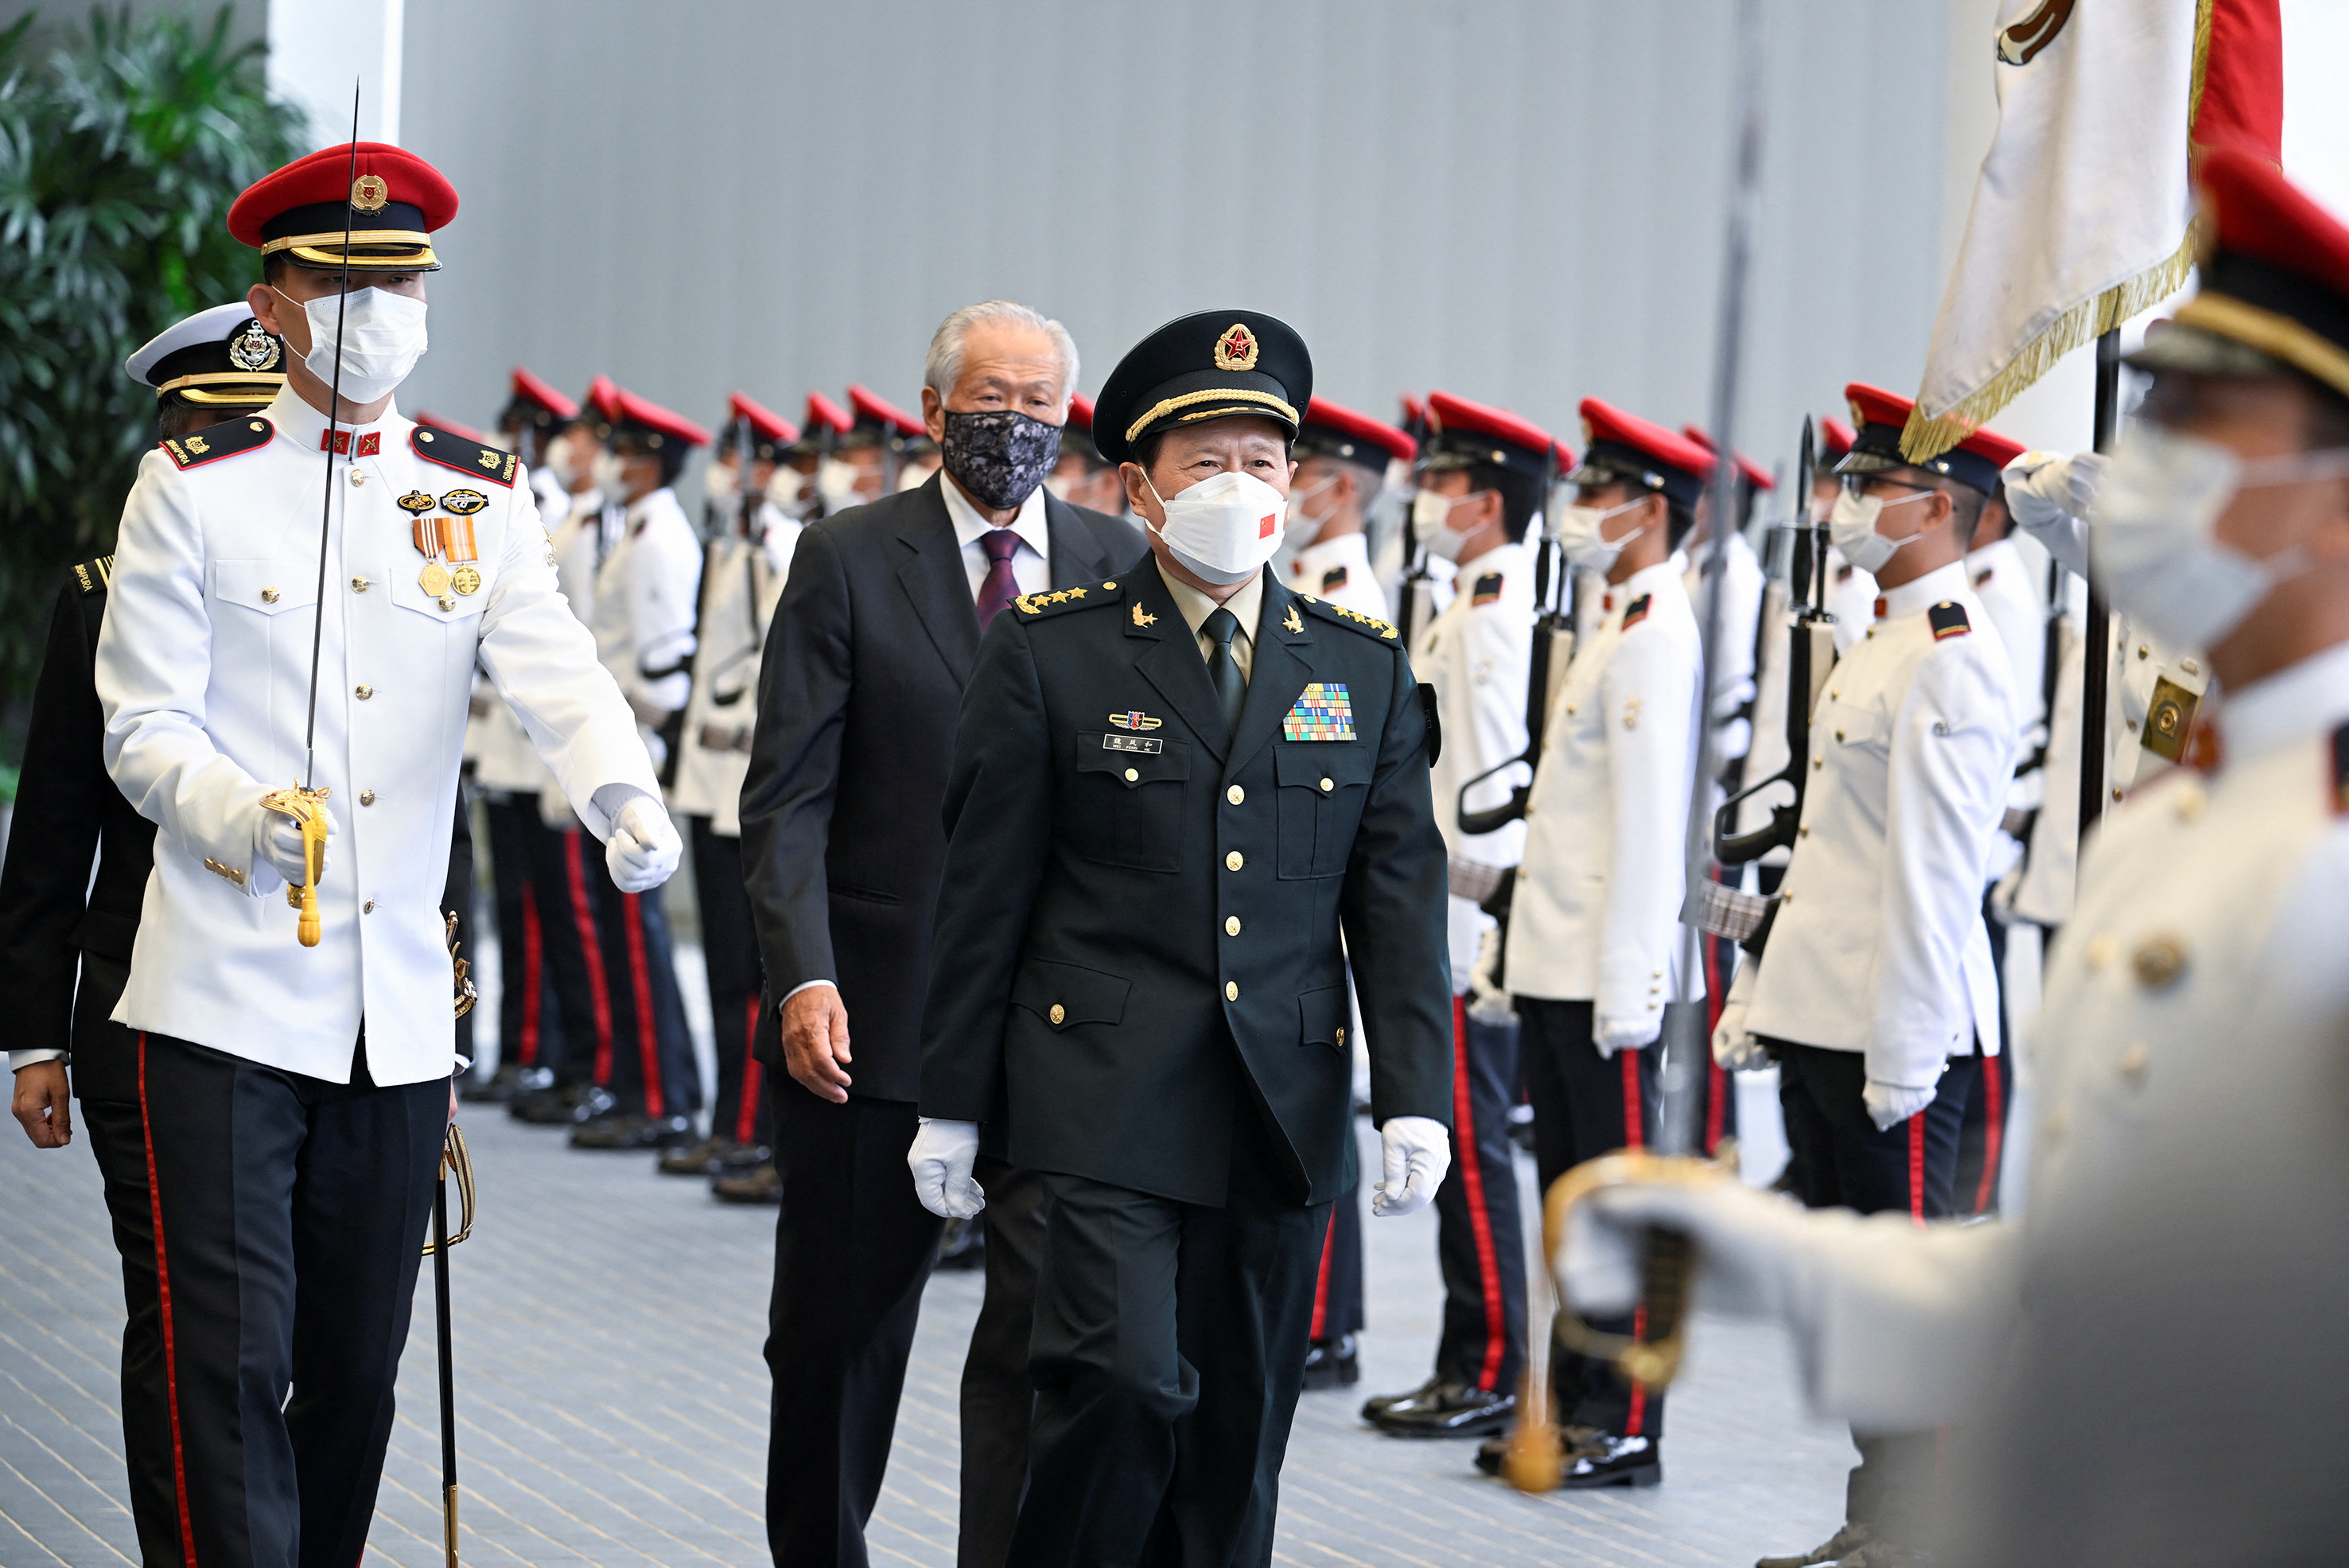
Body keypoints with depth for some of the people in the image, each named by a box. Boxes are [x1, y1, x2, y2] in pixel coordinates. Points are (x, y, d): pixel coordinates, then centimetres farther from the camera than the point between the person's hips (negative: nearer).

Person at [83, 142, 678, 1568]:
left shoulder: (482, 499, 9)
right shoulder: (195, 488, 1)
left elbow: (559, 673, -7)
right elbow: (145, 726, -1)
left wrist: (625, 795, -29)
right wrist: (242, 816, -22)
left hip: (400, 1008, 3)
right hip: (228, 1004, -3)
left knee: (358, 1367, 11)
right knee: (234, 1358, -7)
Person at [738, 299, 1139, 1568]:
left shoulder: (1120, 567, 6)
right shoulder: (848, 560, 0)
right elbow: (788, 795, -4)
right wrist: (803, 977, -16)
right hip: (875, 1016, -1)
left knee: (1046, 1329, -6)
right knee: (838, 1332, 12)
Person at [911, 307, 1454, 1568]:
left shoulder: (1366, 670, 9)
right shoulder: (1048, 651, 1)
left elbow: (1398, 898, 8)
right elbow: (985, 893, 2)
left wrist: (1414, 1098, -1)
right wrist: (953, 1104, 0)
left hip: (1282, 1118, 3)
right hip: (1107, 1104, -3)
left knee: (1236, 1441, 7)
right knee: (1124, 1383, -17)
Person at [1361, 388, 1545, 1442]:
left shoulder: (1498, 612, -15)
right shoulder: (1479, 603, 16)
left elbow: (1494, 775, -20)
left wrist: (1481, 908, -19)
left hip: (1470, 923, -10)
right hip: (1445, 927, 10)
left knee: (1472, 1149, -5)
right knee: (1459, 1145, 12)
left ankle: (1490, 1378, 0)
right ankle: (1470, 1370, 17)